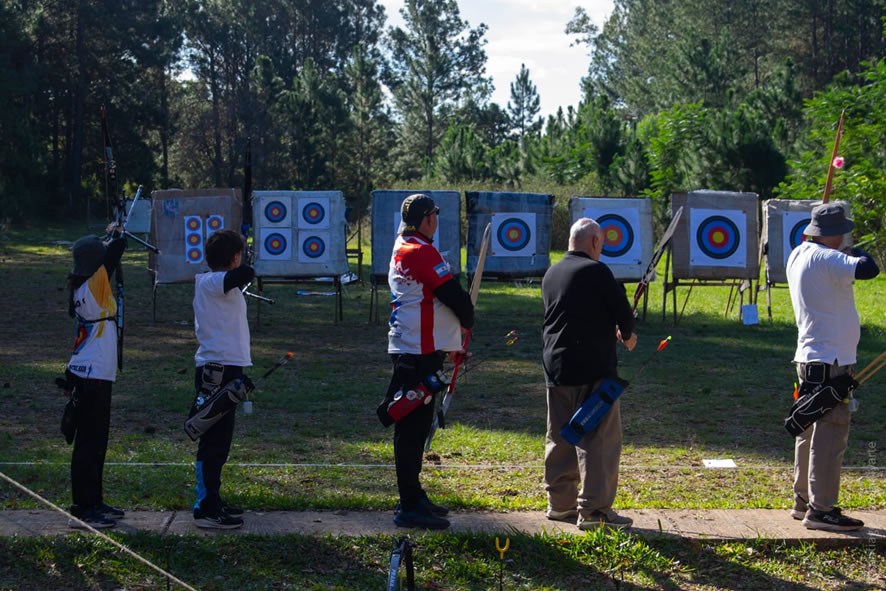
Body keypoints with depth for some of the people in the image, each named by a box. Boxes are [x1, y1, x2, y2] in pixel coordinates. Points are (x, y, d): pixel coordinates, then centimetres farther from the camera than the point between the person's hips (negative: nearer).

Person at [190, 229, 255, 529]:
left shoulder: (208, 281, 14)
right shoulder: (212, 282, -15)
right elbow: (243, 274, -32)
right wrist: (243, 273, -13)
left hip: (221, 370, 10)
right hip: (218, 371, -10)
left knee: (218, 440, 17)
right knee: (214, 441, -7)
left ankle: (212, 501, 26)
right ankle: (206, 510, -5)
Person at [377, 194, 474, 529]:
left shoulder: (401, 251, 15)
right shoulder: (423, 253, -16)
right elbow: (454, 297, -16)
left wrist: (449, 341, 14)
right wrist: (467, 322, 5)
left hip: (407, 350, 10)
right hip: (420, 353, -10)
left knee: (414, 426, 16)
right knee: (412, 428, -7)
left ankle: (413, 497, 25)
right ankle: (410, 507, -4)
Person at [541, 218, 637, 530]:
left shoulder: (551, 274, 12)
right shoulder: (596, 271, -11)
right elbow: (622, 312, -10)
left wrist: (611, 332, 24)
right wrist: (627, 335, 13)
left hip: (556, 366, 8)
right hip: (593, 368, -8)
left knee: (560, 436, 14)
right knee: (599, 437, -4)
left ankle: (560, 502, 21)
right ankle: (593, 509, -6)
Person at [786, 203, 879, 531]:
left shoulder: (798, 255, 10)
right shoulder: (824, 259, -18)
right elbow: (868, 269, -27)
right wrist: (858, 252, -8)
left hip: (810, 359, 10)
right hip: (830, 362, -10)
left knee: (812, 432, 16)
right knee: (831, 434, -6)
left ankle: (804, 502, 24)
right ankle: (821, 510, -4)